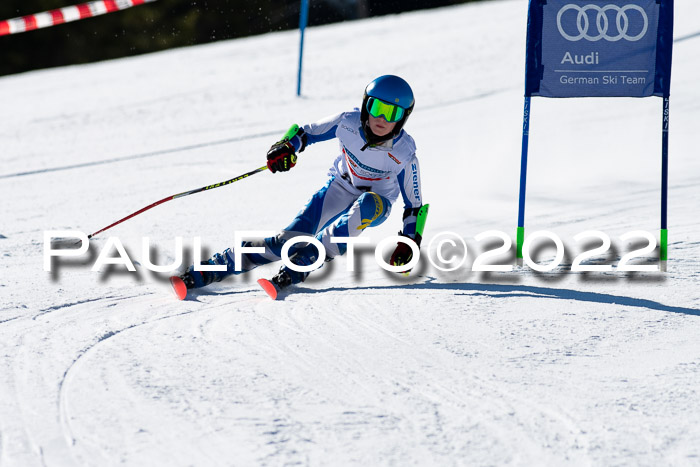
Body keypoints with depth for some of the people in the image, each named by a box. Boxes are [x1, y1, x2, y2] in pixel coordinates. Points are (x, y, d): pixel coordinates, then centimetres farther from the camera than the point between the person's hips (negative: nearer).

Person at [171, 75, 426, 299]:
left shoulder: (404, 155, -24)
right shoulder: (347, 123, -20)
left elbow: (414, 204, -11)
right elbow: (305, 133, -3)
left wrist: (408, 243, -20)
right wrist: (287, 147, -23)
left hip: (374, 204, -1)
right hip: (339, 189, 1)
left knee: (370, 205, -40)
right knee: (291, 238, -19)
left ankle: (298, 268, -41)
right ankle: (204, 272, -20)